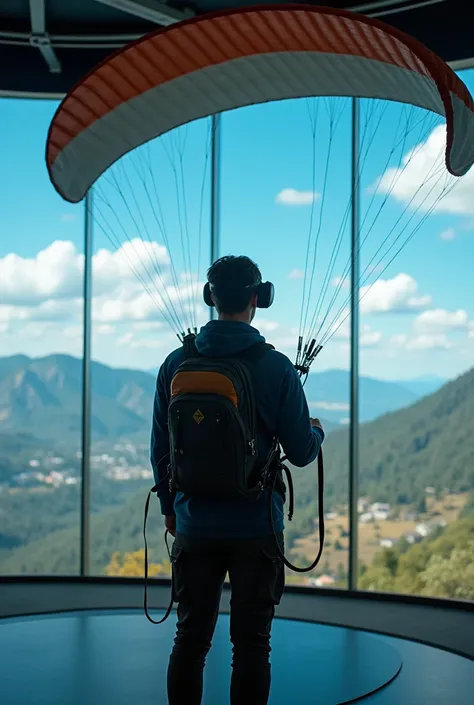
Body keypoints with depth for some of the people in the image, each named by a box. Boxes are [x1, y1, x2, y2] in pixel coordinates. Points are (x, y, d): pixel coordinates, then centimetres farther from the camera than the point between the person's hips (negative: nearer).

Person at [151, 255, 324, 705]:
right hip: (256, 528, -2)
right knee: (250, 644, 7)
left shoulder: (176, 364, -1)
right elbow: (300, 453, -6)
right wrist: (316, 432, 17)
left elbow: (160, 450, 4)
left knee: (190, 641, 12)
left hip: (194, 526, 3)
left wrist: (170, 508, 18)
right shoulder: (276, 367, -10)